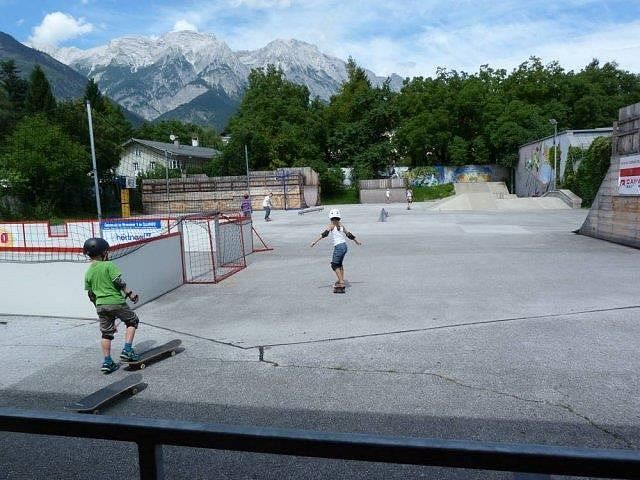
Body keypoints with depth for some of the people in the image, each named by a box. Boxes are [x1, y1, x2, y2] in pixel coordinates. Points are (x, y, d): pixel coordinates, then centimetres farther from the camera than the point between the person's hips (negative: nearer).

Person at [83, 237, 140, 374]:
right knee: (132, 321, 13)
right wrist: (129, 293, -6)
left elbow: (91, 295, 14)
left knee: (106, 333, 13)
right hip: (116, 302, -6)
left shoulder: (88, 272, 10)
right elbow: (119, 282, -16)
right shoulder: (108, 265, -9)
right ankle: (127, 350, 3)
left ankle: (107, 362, 15)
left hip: (100, 305, 6)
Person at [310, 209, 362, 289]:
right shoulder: (341, 225, 13)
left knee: (334, 265, 4)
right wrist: (357, 241, 36)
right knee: (339, 264, 24)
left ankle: (341, 282, -1)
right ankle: (342, 280, 30)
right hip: (345, 246, 7)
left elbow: (324, 234, -17)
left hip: (338, 247, -7)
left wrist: (315, 241, -24)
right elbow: (349, 234, 22)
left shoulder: (331, 226, -2)